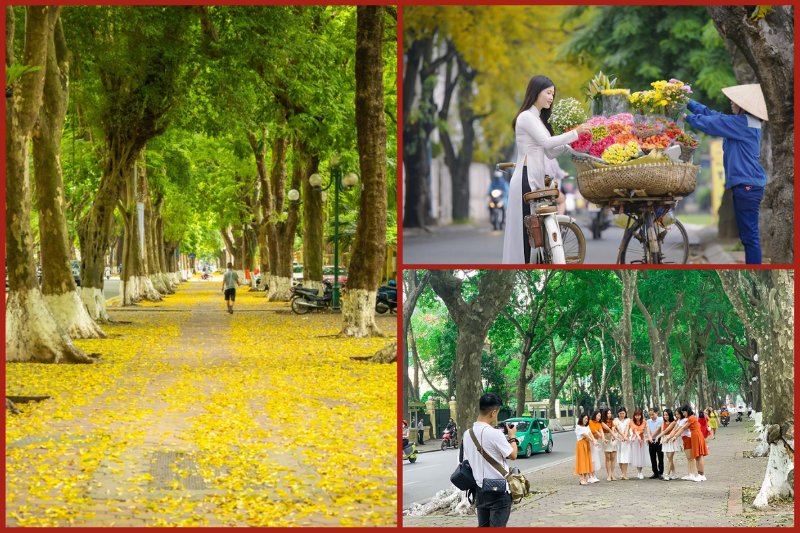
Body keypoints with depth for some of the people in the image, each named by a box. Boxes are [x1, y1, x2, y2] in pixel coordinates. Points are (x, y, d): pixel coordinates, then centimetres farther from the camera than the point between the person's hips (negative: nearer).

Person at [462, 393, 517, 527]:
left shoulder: (467, 434, 3)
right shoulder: (494, 433, -18)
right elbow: (513, 455, -9)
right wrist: (512, 437, 9)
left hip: (480, 489, 7)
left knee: (483, 527, 11)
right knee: (497, 528, -3)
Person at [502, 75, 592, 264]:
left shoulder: (538, 119, 22)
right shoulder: (527, 116, -6)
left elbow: (550, 152, 14)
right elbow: (546, 142, -18)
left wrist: (571, 143, 1)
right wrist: (575, 133, -19)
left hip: (535, 179, 9)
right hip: (526, 179, -9)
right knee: (524, 228, -10)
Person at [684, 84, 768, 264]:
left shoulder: (743, 123, -14)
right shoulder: (744, 122, 15)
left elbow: (709, 122, -10)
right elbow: (713, 115, 20)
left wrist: (686, 116, 5)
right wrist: (688, 102, 21)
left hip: (747, 185, -10)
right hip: (746, 184, 10)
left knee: (749, 235, -9)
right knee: (748, 235, 13)